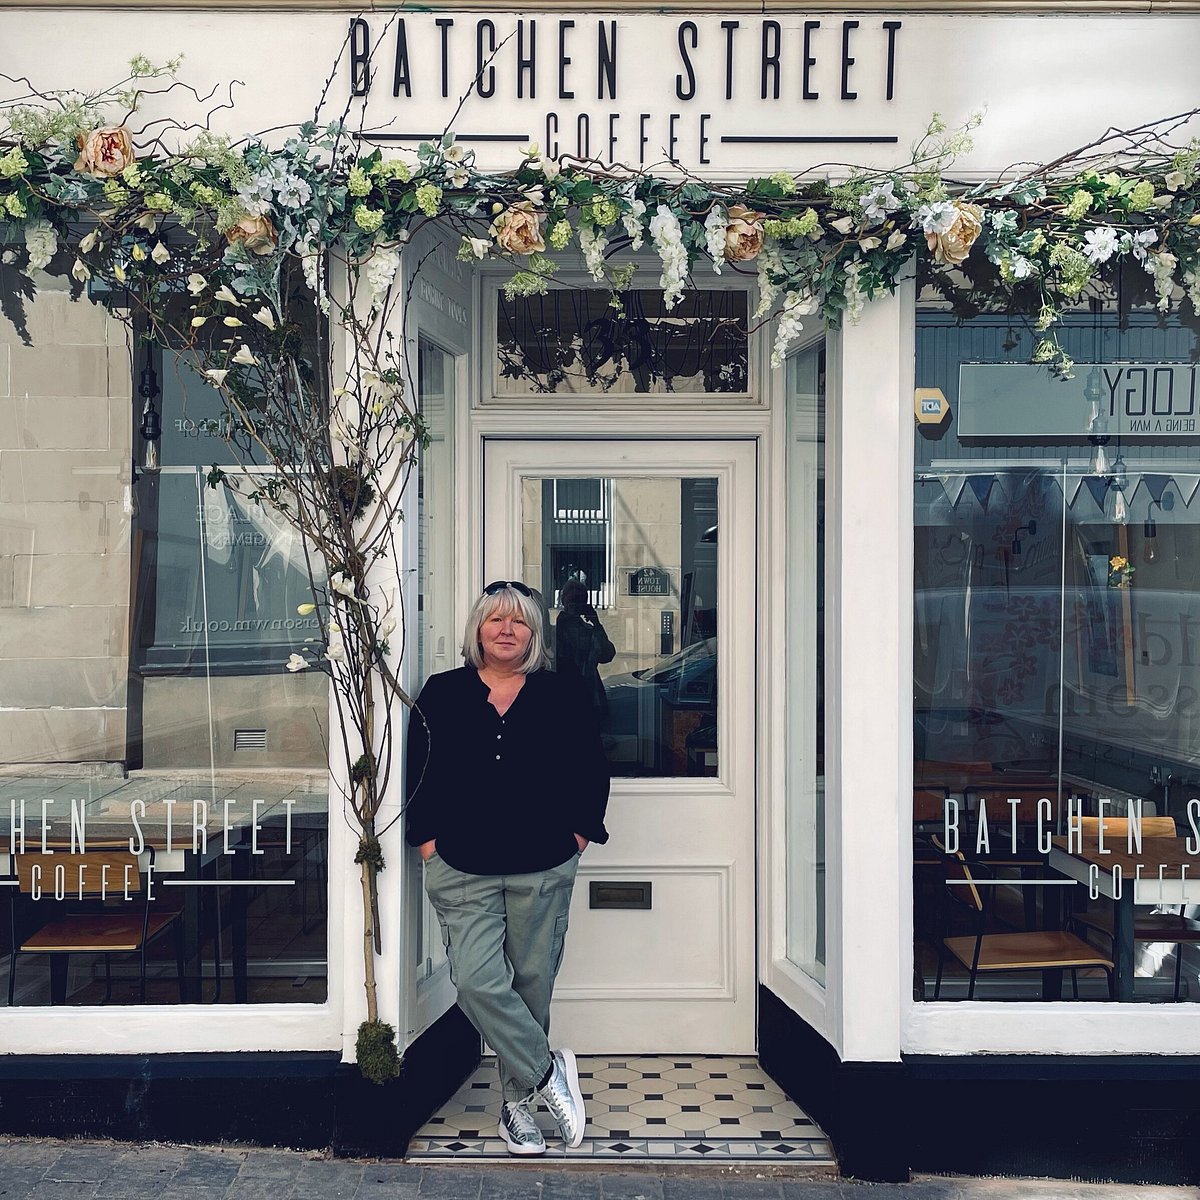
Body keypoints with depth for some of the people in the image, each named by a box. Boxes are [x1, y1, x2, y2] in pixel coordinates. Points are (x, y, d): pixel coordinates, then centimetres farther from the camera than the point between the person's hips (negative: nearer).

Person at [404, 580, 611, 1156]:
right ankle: (547, 1071, 8)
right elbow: (419, 774, 6)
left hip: (543, 871, 0)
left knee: (531, 985, 7)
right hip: (462, 871, 0)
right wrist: (429, 842, 0)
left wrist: (578, 835, 3)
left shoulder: (563, 695, 4)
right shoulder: (441, 693, 5)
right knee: (477, 981, -12)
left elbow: (591, 771, 9)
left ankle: (518, 1100, 25)